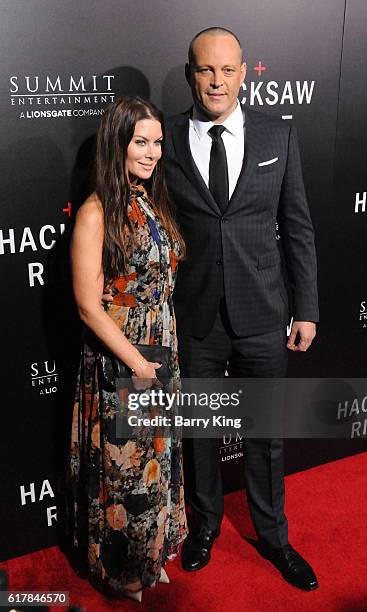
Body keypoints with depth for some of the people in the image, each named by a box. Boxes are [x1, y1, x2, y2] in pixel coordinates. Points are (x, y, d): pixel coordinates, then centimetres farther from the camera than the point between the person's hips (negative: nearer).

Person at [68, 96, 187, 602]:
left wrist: (166, 356, 6)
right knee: (124, 465, 10)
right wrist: (140, 365, -16)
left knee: (158, 457, 20)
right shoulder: (96, 212, -16)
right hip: (118, 362, -7)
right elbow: (89, 306, -18)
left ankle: (151, 549, 43)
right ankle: (120, 566, 36)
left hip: (161, 353, 7)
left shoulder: (155, 204, 6)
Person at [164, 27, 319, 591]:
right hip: (194, 317, 0)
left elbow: (297, 227, 3)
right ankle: (205, 522, 43)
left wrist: (306, 309, 1)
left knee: (266, 432, 15)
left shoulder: (278, 134, 0)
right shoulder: (165, 140, -2)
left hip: (262, 315, 1)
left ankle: (272, 534, 39)